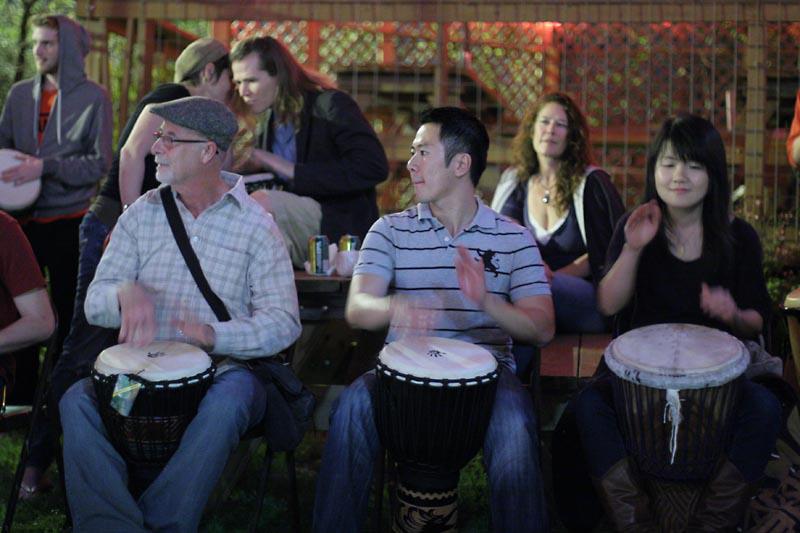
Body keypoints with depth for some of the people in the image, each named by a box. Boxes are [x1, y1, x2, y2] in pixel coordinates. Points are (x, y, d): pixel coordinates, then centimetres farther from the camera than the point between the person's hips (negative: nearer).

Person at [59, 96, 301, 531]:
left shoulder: (256, 227, -1)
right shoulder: (141, 214, 9)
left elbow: (283, 321, -8)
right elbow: (94, 304, 5)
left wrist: (214, 335, -26)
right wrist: (125, 294, -20)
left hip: (221, 367, -3)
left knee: (230, 398, -36)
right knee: (76, 401, -25)